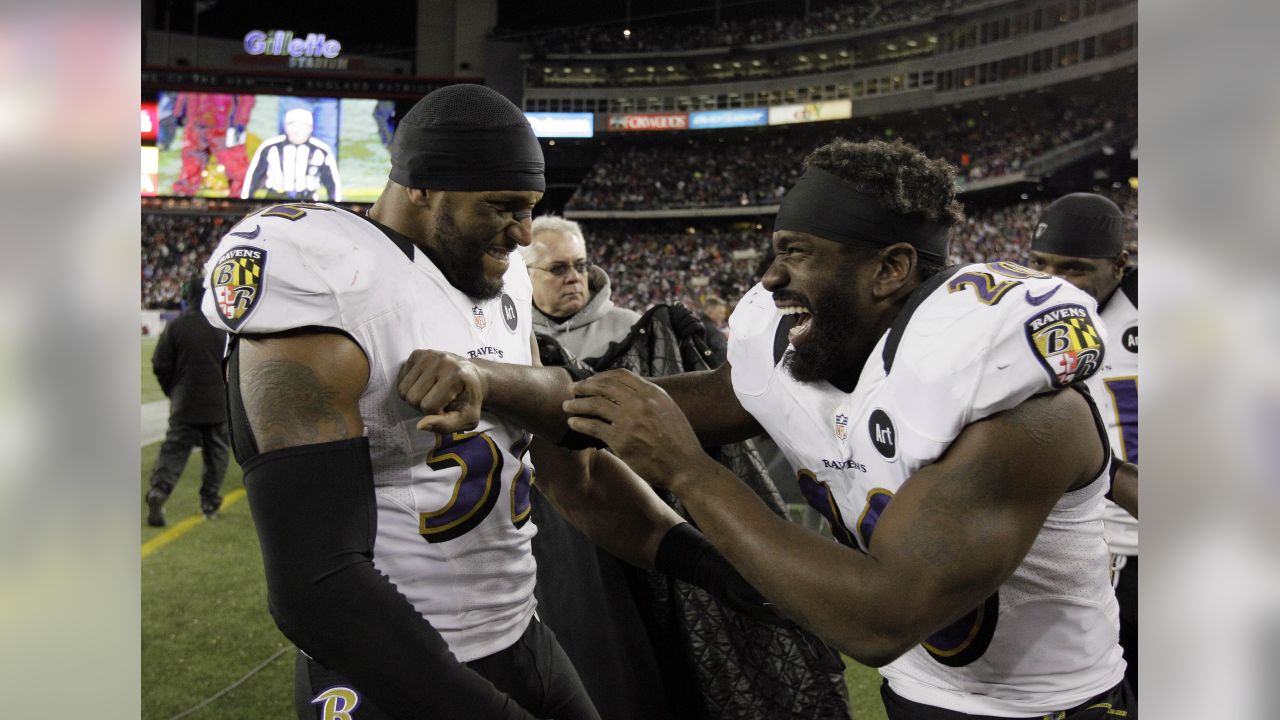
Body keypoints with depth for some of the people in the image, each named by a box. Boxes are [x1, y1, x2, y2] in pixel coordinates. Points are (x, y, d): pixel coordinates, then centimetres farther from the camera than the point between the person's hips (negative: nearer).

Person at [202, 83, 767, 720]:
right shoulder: (326, 292, -20)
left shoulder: (501, 291, 5)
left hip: (523, 642, 7)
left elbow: (577, 474, 7)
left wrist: (719, 567, -7)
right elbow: (316, 588, -26)